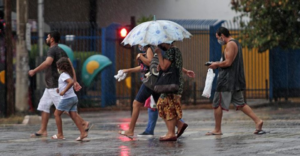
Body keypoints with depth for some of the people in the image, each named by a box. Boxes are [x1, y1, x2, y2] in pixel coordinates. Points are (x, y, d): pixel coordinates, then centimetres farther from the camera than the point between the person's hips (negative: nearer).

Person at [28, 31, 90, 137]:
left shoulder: (52, 50, -13)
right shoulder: (61, 51, 16)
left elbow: (48, 62, -33)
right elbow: (71, 67, 11)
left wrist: (34, 71, -26)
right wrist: (75, 81, 8)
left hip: (54, 86, -10)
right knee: (44, 106, 11)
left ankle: (83, 123, -12)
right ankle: (42, 130, 11)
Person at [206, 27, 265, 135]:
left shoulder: (230, 44, -13)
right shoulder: (236, 43, 19)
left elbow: (228, 62, -22)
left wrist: (216, 64, -6)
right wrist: (218, 64, 14)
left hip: (227, 80, -10)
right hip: (236, 79, 10)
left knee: (217, 104, -2)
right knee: (240, 103, 10)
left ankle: (217, 130, 2)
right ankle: (257, 121, 0)